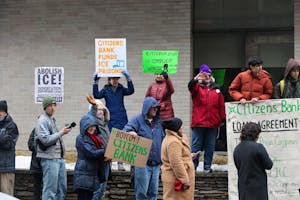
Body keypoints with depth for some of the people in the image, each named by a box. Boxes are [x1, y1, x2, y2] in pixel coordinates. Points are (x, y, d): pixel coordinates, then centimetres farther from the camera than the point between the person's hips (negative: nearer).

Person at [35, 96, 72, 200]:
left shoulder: (53, 119, 18)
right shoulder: (42, 121, -9)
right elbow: (46, 140, -18)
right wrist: (61, 133, -16)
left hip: (59, 158, 9)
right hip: (49, 159, -9)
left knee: (62, 188, 11)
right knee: (50, 190, -8)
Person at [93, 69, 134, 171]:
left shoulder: (121, 89, 7)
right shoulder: (106, 90, 5)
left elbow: (131, 91, -10)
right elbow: (96, 95, -10)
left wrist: (128, 78, -19)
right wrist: (95, 82, -16)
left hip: (122, 119, 1)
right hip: (110, 120, -1)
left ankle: (120, 163, 7)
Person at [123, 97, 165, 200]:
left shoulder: (158, 122, 15)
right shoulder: (138, 120, -2)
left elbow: (163, 140, 22)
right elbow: (126, 129, -16)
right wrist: (131, 132, -39)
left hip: (156, 163, 5)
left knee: (153, 191, 9)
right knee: (142, 192, -4)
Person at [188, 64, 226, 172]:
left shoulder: (216, 89, 12)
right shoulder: (197, 87, 5)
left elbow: (221, 105, 11)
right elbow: (191, 86, -19)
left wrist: (222, 119, 7)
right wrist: (195, 79, -39)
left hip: (213, 123, 3)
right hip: (198, 123, -3)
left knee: (210, 146, 7)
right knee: (196, 146, -1)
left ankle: (207, 167, 14)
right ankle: (192, 166, 1)